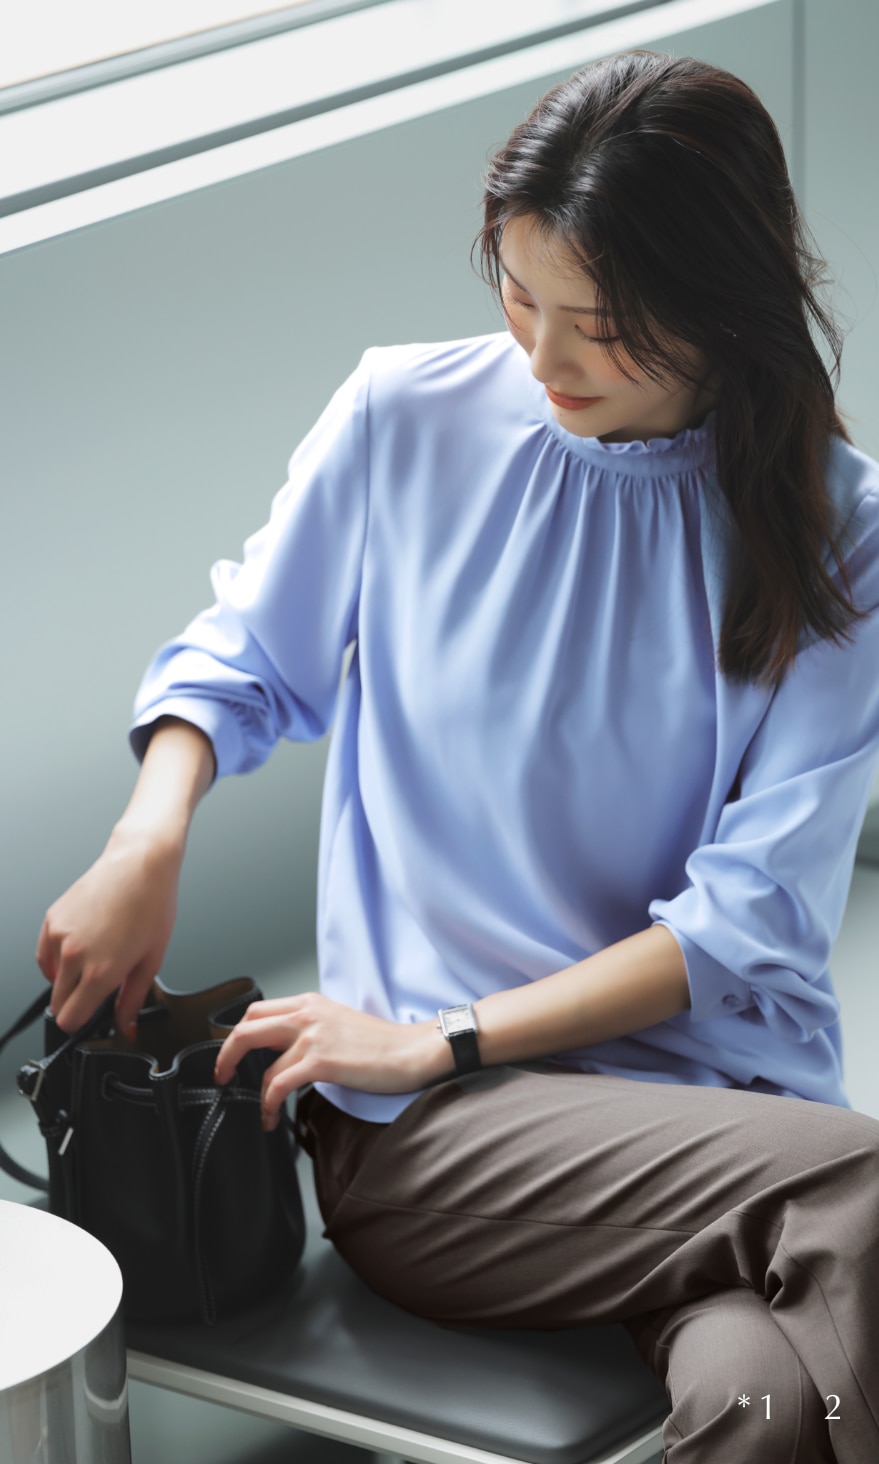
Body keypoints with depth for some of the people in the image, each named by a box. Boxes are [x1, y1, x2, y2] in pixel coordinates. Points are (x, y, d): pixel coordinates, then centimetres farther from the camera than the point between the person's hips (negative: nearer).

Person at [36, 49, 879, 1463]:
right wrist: (148, 839, -3)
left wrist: (443, 1037, -12)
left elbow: (750, 918, -5)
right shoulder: (408, 418, 3)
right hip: (422, 1133, 0)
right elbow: (247, 654, 18)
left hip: (718, 1099, 1)